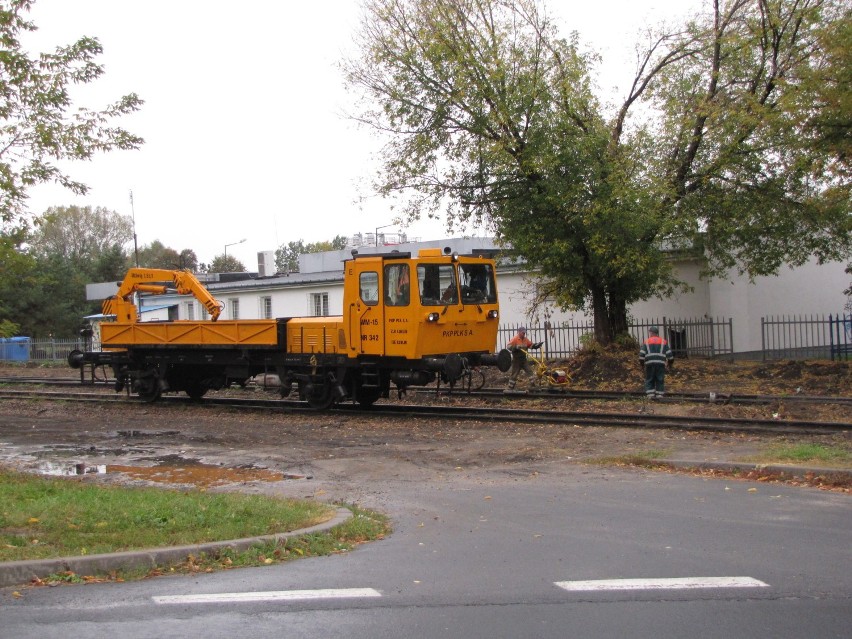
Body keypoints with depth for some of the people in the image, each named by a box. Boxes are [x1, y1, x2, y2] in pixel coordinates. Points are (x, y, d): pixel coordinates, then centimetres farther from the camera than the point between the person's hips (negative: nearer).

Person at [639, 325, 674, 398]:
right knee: (660, 380, 6)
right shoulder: (663, 342, 12)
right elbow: (669, 354, 8)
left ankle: (650, 394, -3)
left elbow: (641, 355, 2)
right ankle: (659, 395, 2)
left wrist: (642, 364, 14)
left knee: (649, 380, 6)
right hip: (660, 363, 1)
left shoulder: (646, 342, 9)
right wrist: (670, 364, 19)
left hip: (650, 363, -1)